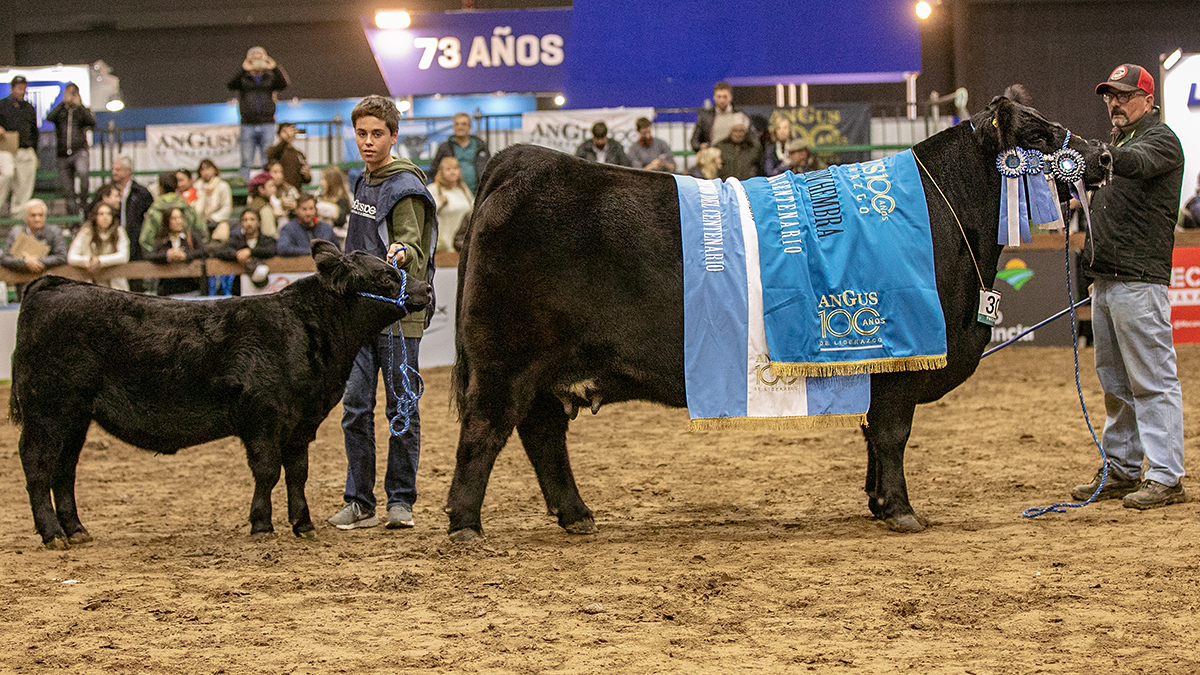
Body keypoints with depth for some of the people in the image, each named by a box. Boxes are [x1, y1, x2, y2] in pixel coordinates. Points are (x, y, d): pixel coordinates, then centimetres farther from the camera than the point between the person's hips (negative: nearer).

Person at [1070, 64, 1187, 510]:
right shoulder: (1116, 142, 22)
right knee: (1116, 384, 13)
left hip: (1139, 280, -9)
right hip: (1105, 281, 9)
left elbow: (1135, 163, -30)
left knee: (1152, 380, -10)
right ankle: (1121, 471, 20)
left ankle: (1165, 477, -11)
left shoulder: (1161, 140, -6)